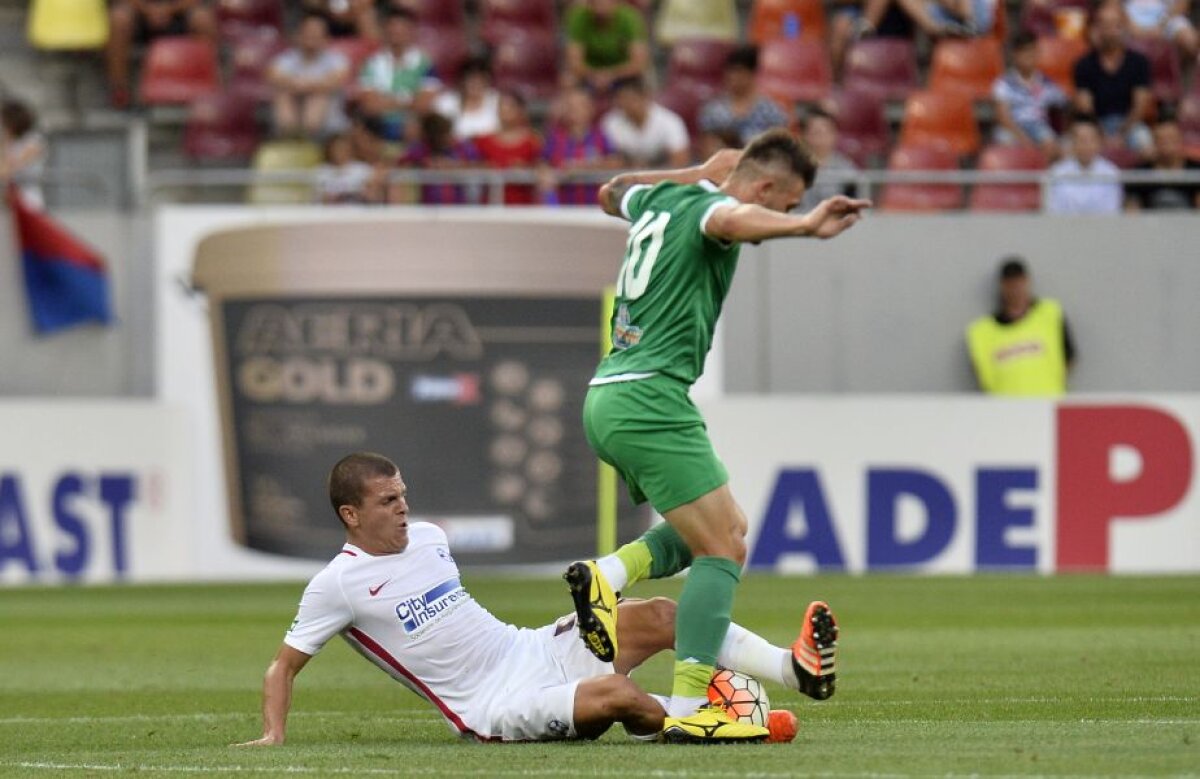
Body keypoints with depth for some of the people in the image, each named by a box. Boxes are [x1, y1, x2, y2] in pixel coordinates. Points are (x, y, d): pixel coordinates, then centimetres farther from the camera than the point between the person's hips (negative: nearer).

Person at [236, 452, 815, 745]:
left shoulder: (428, 538, 12)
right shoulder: (338, 586, -9)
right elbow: (283, 668, -3)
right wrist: (273, 736, -16)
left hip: (533, 649, 7)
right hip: (496, 707, -7)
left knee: (656, 615, -13)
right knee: (616, 693, -33)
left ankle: (795, 669, -20)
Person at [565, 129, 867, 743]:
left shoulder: (663, 200, 18)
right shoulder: (706, 206, -8)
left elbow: (613, 192, 42)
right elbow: (729, 220, -35)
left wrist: (700, 173, 43)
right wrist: (805, 227, -51)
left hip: (608, 399, 10)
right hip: (649, 398, -10)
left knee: (727, 527, 19)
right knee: (723, 550, -12)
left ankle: (608, 575, -1)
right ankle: (688, 710, -22)